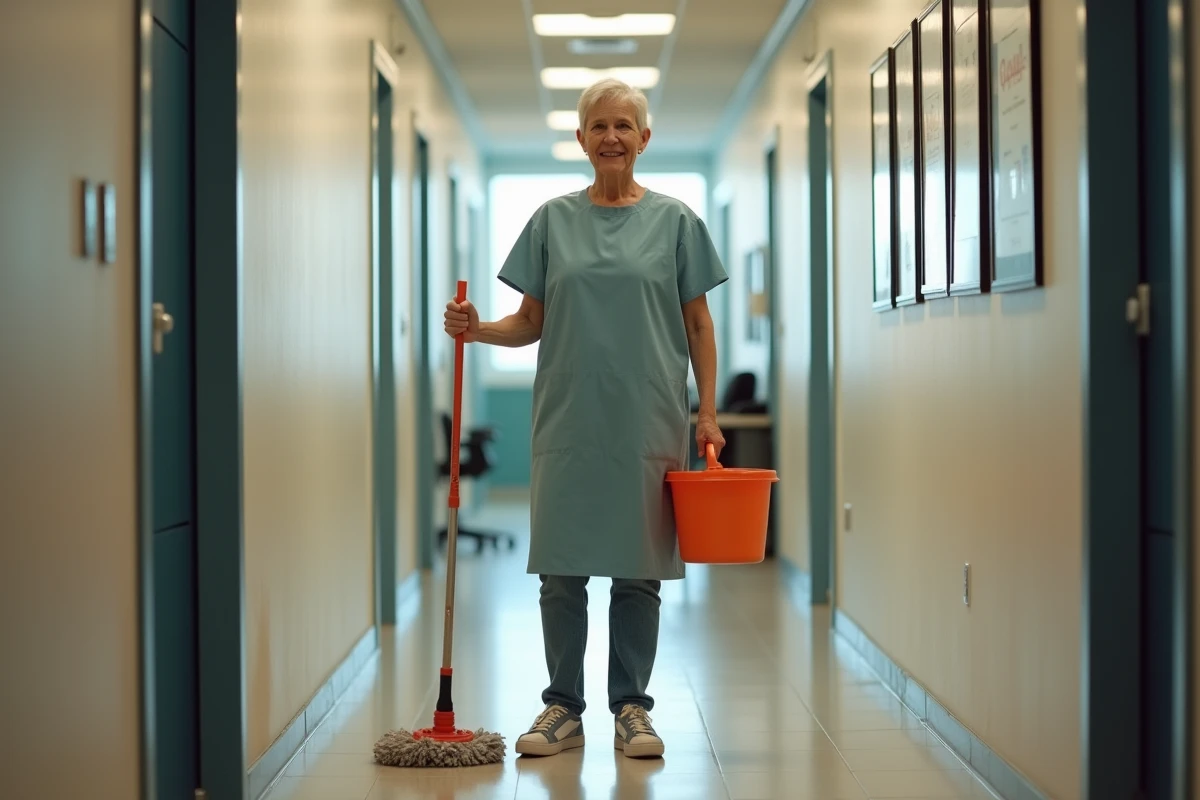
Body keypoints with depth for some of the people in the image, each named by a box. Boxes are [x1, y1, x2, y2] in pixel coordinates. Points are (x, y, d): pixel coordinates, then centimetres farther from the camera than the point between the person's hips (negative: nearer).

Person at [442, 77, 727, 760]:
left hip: (648, 423, -1)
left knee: (639, 572, 4)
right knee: (562, 569, 3)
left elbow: (698, 324, 5)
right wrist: (478, 328, -9)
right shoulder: (553, 220, 8)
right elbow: (533, 322, 10)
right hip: (568, 421, 1)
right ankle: (564, 709, 14)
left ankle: (632, 708, 16)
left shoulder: (675, 220, 5)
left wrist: (708, 414, -1)